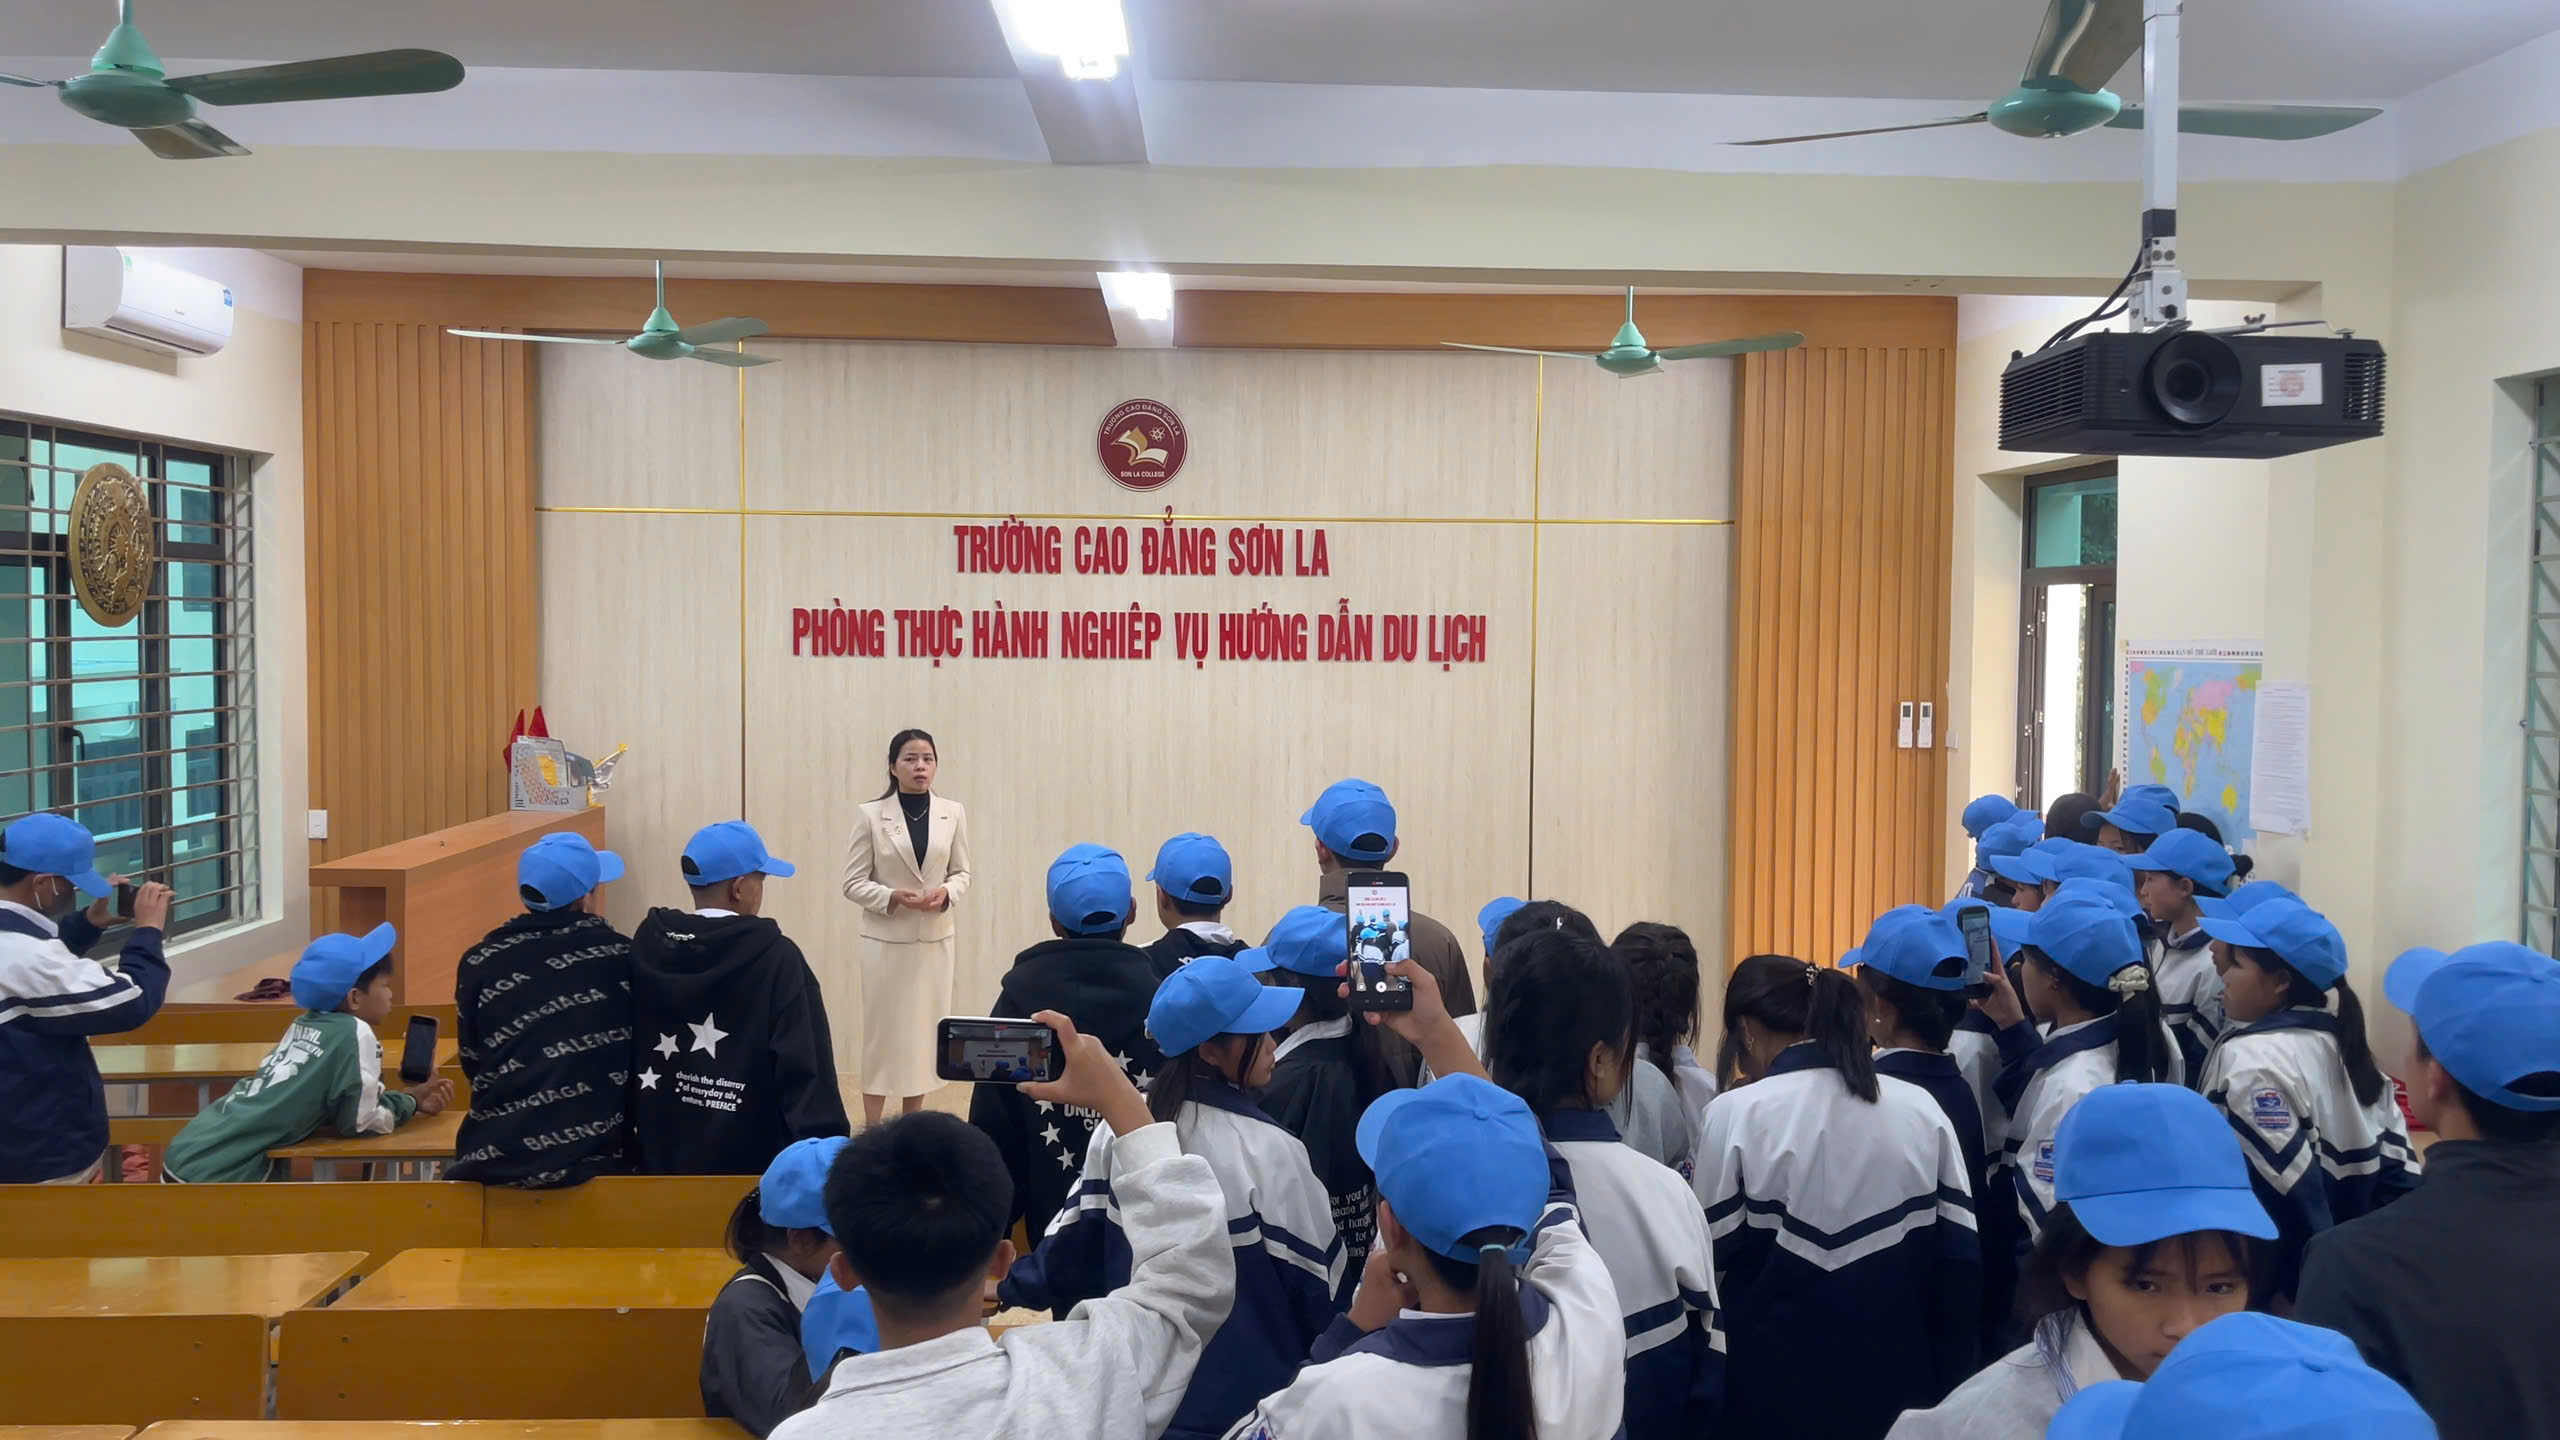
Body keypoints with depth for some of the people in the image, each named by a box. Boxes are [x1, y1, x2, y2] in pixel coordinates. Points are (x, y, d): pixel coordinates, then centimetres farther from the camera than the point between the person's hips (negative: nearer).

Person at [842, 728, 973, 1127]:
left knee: (925, 1027, 9)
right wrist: (893, 897, -22)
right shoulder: (871, 815, -7)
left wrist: (947, 893, -14)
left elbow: (962, 873, 8)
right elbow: (853, 883, -5)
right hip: (886, 940, -3)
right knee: (882, 1029, 1)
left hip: (936, 938, 3)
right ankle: (872, 1130, 10)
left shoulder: (953, 813, 1)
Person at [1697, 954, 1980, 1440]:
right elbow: (1961, 1261, 0)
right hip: (1895, 1376, 4)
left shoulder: (1737, 1113, -12)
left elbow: (1710, 1255, -8)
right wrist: (1945, 1385, 7)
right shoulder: (1922, 1107, -1)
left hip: (1772, 1384, -3)